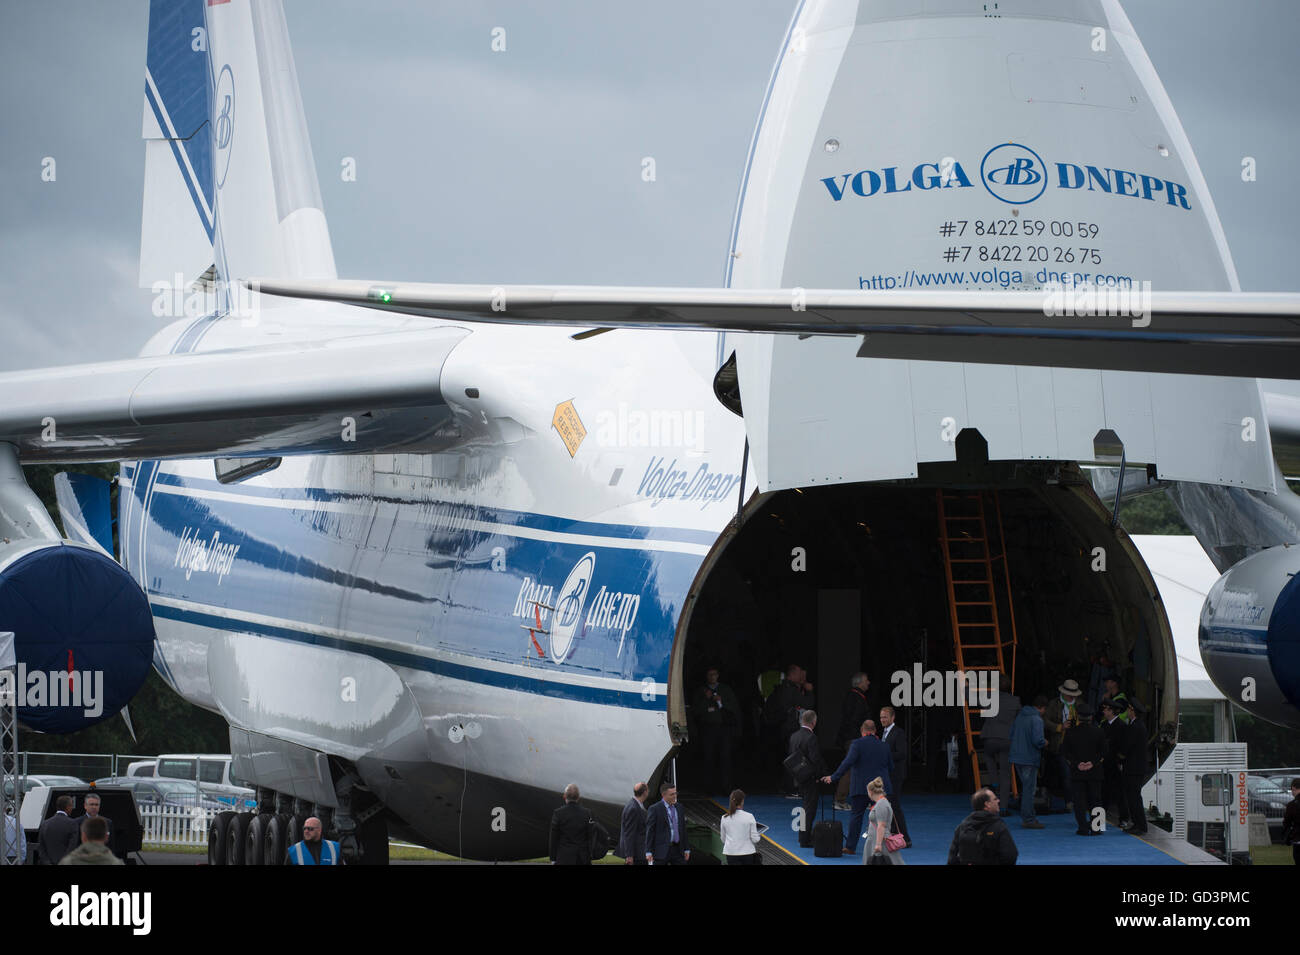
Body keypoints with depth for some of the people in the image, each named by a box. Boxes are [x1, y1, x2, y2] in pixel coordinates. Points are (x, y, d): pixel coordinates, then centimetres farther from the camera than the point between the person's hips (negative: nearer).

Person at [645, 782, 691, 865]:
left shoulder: (678, 808, 12)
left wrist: (687, 849, 12)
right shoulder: (655, 809, -7)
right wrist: (648, 852, -13)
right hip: (662, 850, -6)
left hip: (677, 850, 6)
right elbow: (649, 831, -8)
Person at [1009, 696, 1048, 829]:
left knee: (1027, 787, 17)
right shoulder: (1037, 719, -15)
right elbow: (1038, 740, -23)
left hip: (1017, 757, 8)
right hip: (1029, 759, -8)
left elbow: (1011, 734, 14)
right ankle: (1028, 820, 0)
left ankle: (1029, 817, 23)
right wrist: (1044, 743, -3)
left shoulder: (1019, 716, 10)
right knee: (1029, 789, -2)